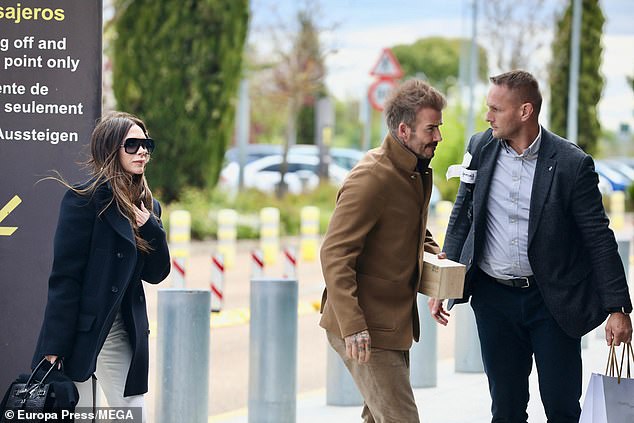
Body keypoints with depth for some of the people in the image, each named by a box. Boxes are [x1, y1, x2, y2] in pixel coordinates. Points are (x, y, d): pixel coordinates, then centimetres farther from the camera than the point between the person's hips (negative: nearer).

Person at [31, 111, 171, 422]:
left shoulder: (147, 207, 12)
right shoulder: (85, 199, -10)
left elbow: (156, 274, 11)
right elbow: (64, 277, -14)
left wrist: (148, 225, -7)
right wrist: (54, 349, -18)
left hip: (124, 332, 7)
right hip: (80, 330, -7)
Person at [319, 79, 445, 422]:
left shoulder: (418, 172, 10)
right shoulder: (371, 179, -20)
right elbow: (334, 255, -23)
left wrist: (433, 253, 8)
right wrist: (352, 326, -30)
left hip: (394, 322, 10)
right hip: (366, 328, -10)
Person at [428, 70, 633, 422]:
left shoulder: (572, 164, -12)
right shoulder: (480, 148, 0)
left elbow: (599, 238, -8)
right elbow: (462, 217, 10)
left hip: (553, 300, -3)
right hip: (493, 297, 3)